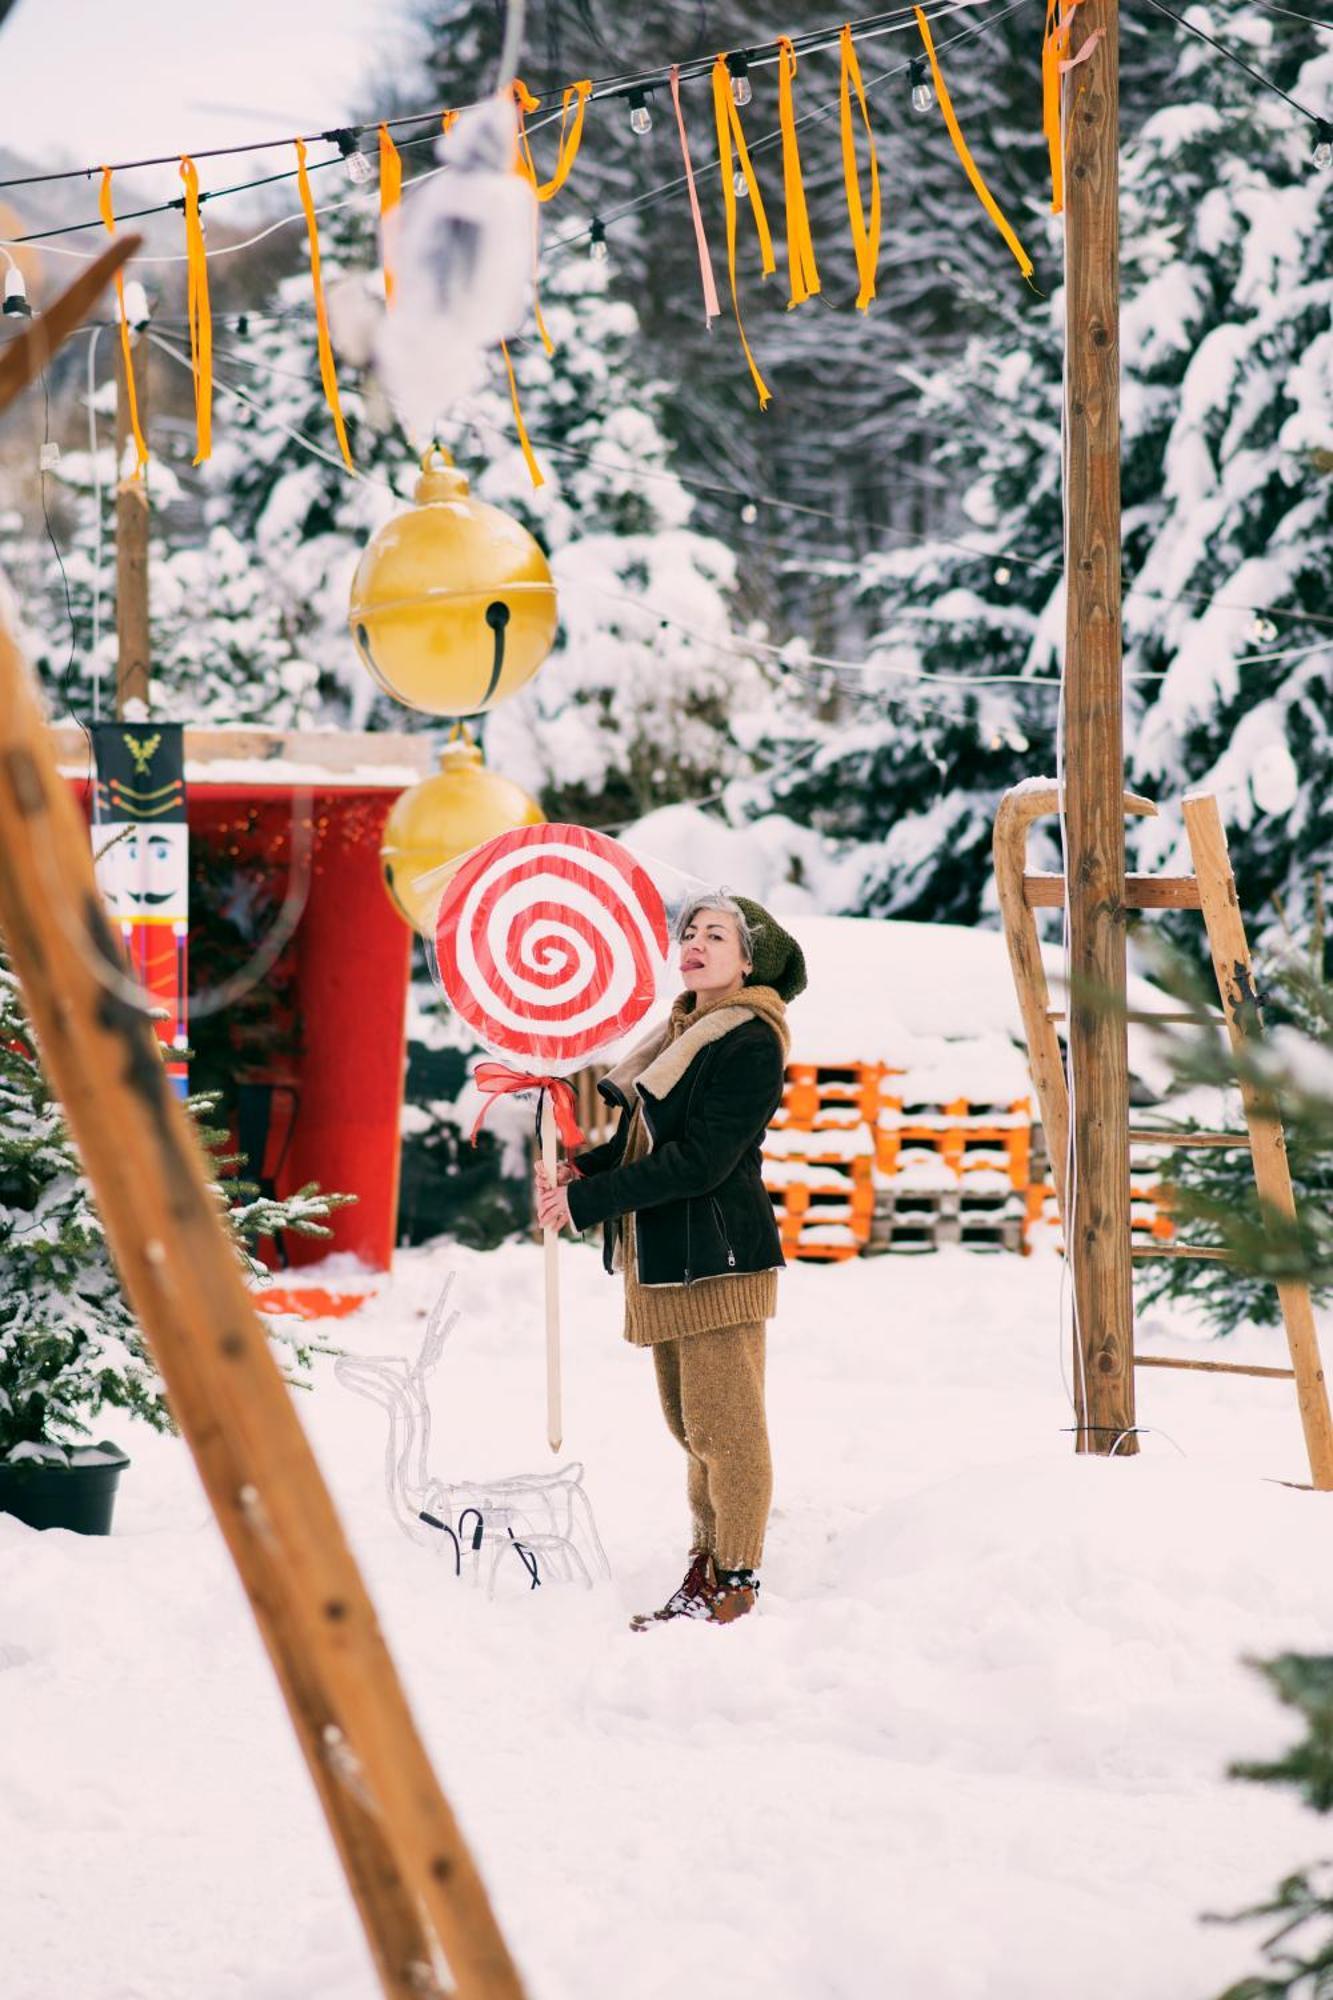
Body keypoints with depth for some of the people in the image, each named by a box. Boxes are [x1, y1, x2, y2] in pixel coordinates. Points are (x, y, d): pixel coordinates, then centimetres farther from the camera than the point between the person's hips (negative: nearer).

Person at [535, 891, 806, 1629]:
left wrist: (586, 1201, -17)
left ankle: (736, 1586, -2)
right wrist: (580, 1171, -1)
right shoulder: (679, 1031, 17)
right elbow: (641, 1138, 21)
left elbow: (701, 1159, -18)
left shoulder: (751, 1041, -10)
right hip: (661, 1261, 9)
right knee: (690, 1426, 12)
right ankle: (703, 1575, 19)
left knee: (723, 1426, -6)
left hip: (715, 1259, -9)